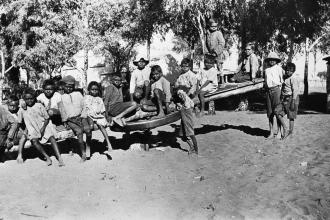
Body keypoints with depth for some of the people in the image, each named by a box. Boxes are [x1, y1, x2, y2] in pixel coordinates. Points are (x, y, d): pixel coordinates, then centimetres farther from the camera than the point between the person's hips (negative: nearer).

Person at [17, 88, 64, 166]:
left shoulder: (39, 106, -2)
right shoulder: (22, 109, 3)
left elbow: (47, 119, 0)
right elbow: (19, 122, 12)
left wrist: (43, 128, -13)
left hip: (44, 126, -1)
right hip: (32, 129, 1)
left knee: (51, 137, -26)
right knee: (34, 140, -29)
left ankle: (59, 158, -33)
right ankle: (47, 157, -24)